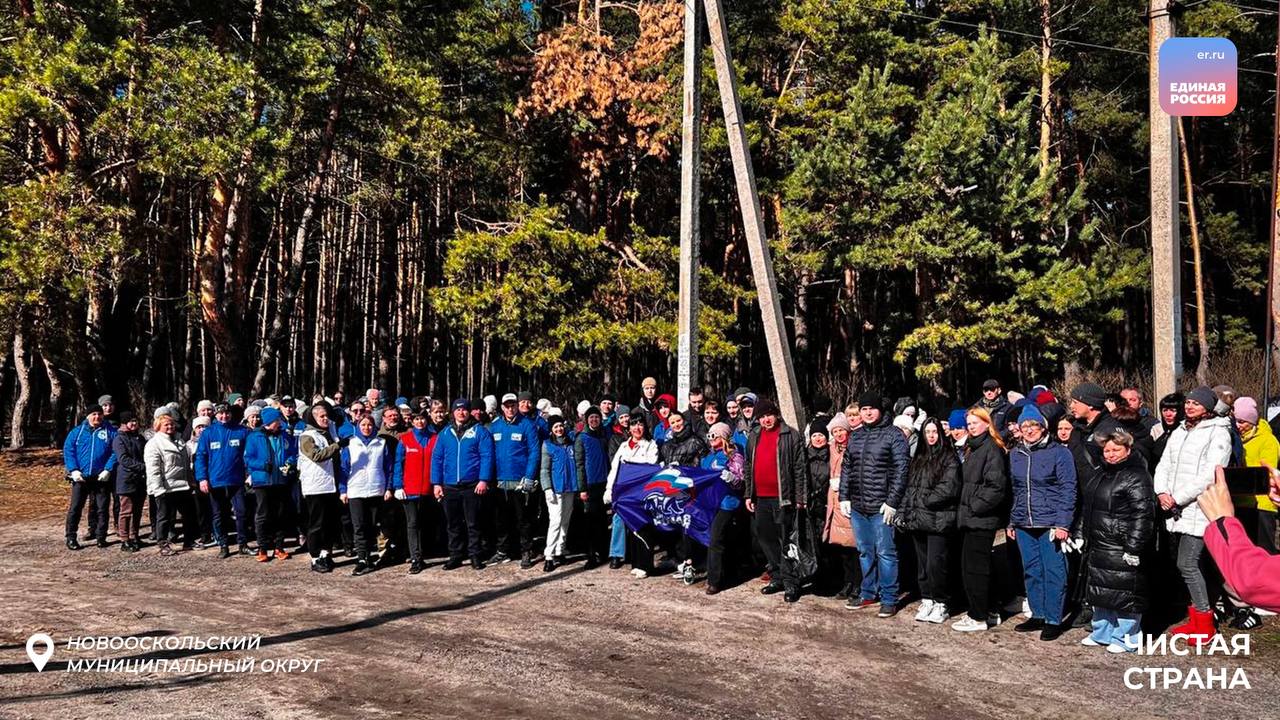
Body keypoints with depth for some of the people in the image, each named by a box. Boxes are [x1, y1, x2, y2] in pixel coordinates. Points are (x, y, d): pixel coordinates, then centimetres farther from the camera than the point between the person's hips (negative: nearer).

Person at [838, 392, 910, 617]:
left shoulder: (894, 435, -5)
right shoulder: (855, 437, 14)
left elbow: (901, 470, -11)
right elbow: (846, 469, 18)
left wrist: (892, 501, -16)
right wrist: (844, 497, 9)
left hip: (881, 507, -6)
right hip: (857, 506, 6)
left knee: (885, 552, -1)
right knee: (865, 552, 14)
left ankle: (889, 599, 8)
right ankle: (868, 594, 26)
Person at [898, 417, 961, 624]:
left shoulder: (949, 458, -4)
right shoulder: (918, 459, 17)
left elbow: (947, 489, -12)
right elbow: (909, 487, 17)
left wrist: (922, 500, -8)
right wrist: (906, 511, 6)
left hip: (938, 520, -6)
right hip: (917, 519, 6)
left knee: (936, 564, -6)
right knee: (922, 563, 10)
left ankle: (941, 604, 6)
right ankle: (927, 601, 18)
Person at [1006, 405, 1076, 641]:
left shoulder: (1059, 453, -4)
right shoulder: (1015, 455, 11)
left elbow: (1068, 490, -7)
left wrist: (1063, 524, -13)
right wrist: (1011, 522, 14)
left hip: (1050, 524, -5)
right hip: (1023, 524, 5)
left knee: (1053, 572, -1)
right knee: (1031, 571, 12)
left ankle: (1053, 620, 8)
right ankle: (1037, 615, 22)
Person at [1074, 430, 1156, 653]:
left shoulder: (1136, 477, -12)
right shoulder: (1098, 475, 15)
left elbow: (1143, 515, -18)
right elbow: (1085, 508, 23)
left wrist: (1133, 548, -21)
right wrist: (1078, 534, 19)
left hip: (1121, 550, -9)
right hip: (1097, 546, 9)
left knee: (1124, 593, -1)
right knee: (1100, 591, 16)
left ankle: (1125, 639, 12)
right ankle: (1101, 634, 29)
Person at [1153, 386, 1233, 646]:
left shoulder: (1218, 433, -8)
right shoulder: (1179, 432, 16)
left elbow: (1210, 475, -17)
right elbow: (1164, 465, 13)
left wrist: (1177, 498, -15)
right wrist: (1162, 492, -5)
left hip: (1200, 510, -7)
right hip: (1177, 511, 7)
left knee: (1187, 564, -10)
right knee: (1193, 565, 13)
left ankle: (1205, 623, 3)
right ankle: (1196, 619, 22)